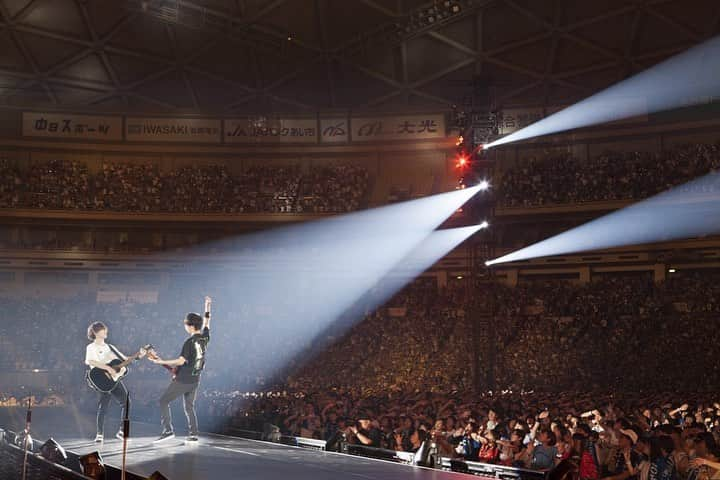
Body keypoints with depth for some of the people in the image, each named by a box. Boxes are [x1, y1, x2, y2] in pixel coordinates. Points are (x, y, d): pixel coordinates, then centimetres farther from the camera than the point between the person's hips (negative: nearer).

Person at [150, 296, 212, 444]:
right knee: (189, 406, 16)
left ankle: (168, 431, -6)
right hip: (195, 380, 8)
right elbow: (206, 324, 21)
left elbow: (181, 361, -23)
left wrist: (161, 362, -18)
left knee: (164, 401, 2)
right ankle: (193, 435, 10)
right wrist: (207, 307, 30)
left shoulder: (190, 342, -18)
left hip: (183, 380, -7)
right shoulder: (204, 338, 3)